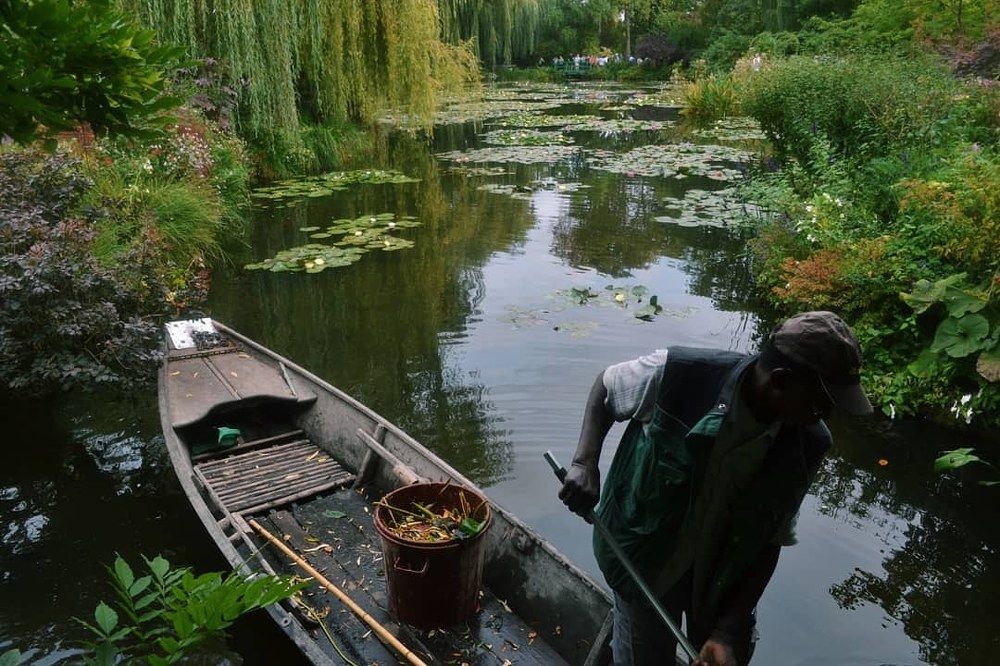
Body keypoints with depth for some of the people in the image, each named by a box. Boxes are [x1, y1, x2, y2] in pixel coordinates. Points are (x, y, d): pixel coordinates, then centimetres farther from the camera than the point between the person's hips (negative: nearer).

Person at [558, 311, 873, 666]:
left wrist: (728, 630, -17)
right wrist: (585, 462, -23)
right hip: (645, 561, -3)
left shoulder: (807, 446, -17)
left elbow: (770, 543, -10)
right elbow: (605, 385, -9)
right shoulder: (676, 374, -29)